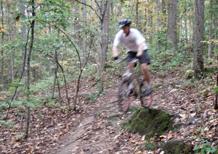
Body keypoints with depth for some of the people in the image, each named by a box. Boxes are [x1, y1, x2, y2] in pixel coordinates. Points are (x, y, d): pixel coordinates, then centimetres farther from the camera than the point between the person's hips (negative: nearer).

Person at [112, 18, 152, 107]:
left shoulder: (135, 33, -29)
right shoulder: (119, 34, -19)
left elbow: (140, 45, -40)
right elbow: (115, 46, -29)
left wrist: (139, 54, -58)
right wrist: (115, 55, -49)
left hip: (141, 51, -3)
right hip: (131, 51, 3)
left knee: (144, 68, -21)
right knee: (130, 67, -19)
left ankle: (148, 86, -4)